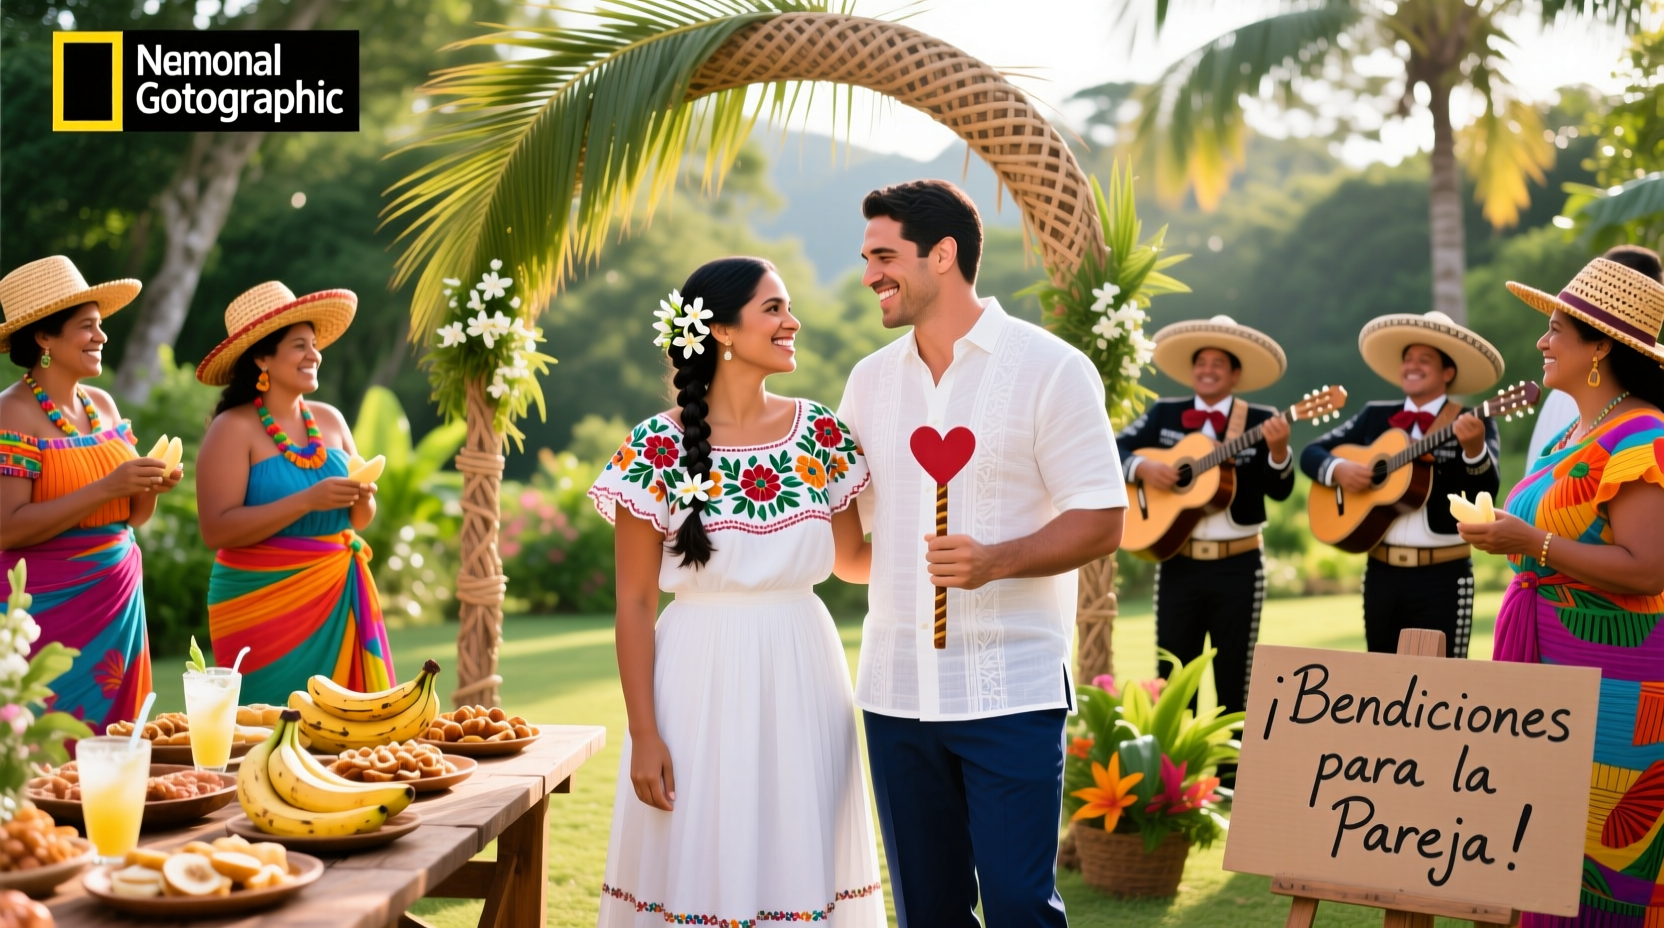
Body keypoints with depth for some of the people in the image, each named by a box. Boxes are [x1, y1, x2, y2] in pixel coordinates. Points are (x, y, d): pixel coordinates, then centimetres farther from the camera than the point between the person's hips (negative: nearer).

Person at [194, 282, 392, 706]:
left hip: (339, 600, 5)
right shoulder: (234, 429, -8)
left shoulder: (330, 421, 9)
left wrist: (362, 500, -5)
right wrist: (307, 501, -22)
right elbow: (216, 530, -17)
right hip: (264, 604, -5)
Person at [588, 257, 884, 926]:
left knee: (801, 865, 9)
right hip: (704, 686, -3)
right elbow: (634, 606, -5)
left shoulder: (822, 434, 2)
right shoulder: (659, 450, -8)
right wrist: (643, 734, -8)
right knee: (703, 870, 5)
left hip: (802, 678, 3)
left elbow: (852, 559, 15)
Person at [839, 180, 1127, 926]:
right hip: (896, 688, 5)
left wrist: (996, 561, -22)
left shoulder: (1049, 369, -5)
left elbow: (1101, 521, -9)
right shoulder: (870, 379, 11)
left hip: (1010, 689, -5)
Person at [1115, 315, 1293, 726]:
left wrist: (1278, 450, -29)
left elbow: (1280, 490, -10)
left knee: (1234, 682, 5)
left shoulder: (1260, 421, -2)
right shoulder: (1164, 414, 6)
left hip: (1237, 568, -2)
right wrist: (1142, 468, -16)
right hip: (1178, 565, 2)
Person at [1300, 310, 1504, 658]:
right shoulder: (1376, 416, 10)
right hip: (1381, 573, 5)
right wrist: (1338, 470, -11)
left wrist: (1474, 447, -36)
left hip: (1442, 577, -4)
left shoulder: (1473, 423, -3)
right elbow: (1311, 453, 11)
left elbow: (1485, 494, -17)